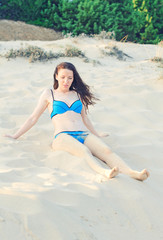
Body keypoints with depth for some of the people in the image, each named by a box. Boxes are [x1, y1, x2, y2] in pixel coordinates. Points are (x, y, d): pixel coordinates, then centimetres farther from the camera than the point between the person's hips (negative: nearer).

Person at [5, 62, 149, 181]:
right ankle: (106, 172, -69)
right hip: (63, 137, -4)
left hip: (84, 135, 4)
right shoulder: (49, 94, 19)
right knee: (84, 151, -40)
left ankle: (132, 173, -56)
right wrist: (15, 137, 19)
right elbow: (33, 118, 21)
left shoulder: (77, 94, 27)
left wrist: (97, 135, 44)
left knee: (106, 150, -30)